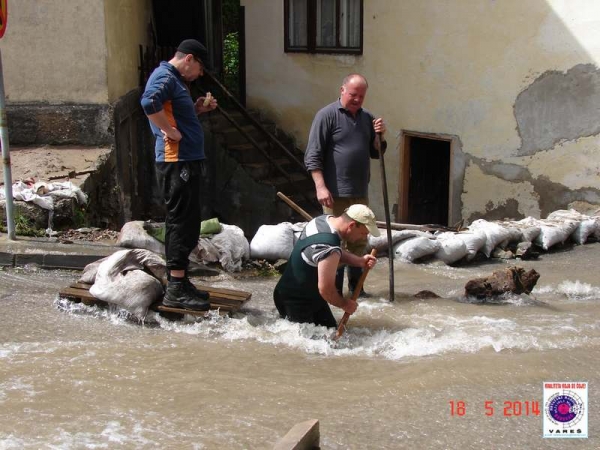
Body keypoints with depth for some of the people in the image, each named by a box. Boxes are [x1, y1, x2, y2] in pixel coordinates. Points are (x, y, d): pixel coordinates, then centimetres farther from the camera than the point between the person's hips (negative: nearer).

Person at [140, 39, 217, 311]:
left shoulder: (176, 80, 20)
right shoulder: (164, 76, -12)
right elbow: (149, 102, -31)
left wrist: (198, 110, 14)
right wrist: (170, 131, -23)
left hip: (186, 161, 10)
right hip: (176, 162, -10)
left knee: (185, 224, 15)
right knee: (182, 223, -8)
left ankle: (179, 282, 23)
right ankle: (176, 290, -5)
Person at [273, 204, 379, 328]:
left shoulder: (325, 219, -6)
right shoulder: (329, 249, -35)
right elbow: (326, 289, -29)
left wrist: (359, 261, -2)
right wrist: (345, 304, -11)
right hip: (295, 302, -10)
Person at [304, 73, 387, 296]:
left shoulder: (367, 117, 13)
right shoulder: (327, 115, -7)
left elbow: (376, 153, 19)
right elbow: (313, 156, -10)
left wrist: (380, 136, -1)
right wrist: (320, 187, -18)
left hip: (360, 193, 7)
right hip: (336, 194, -6)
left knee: (359, 242, 12)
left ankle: (356, 286, 23)